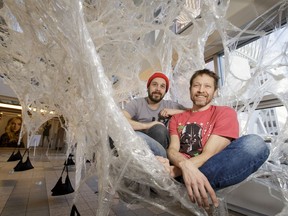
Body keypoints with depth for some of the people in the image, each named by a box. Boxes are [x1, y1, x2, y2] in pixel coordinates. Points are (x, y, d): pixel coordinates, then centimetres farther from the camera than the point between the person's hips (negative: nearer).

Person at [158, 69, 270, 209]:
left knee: (254, 144, -25)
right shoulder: (176, 118, 16)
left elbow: (208, 154, -7)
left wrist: (173, 171, -21)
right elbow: (172, 149, 0)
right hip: (178, 171, 3)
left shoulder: (225, 113, 6)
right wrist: (185, 165, -25)